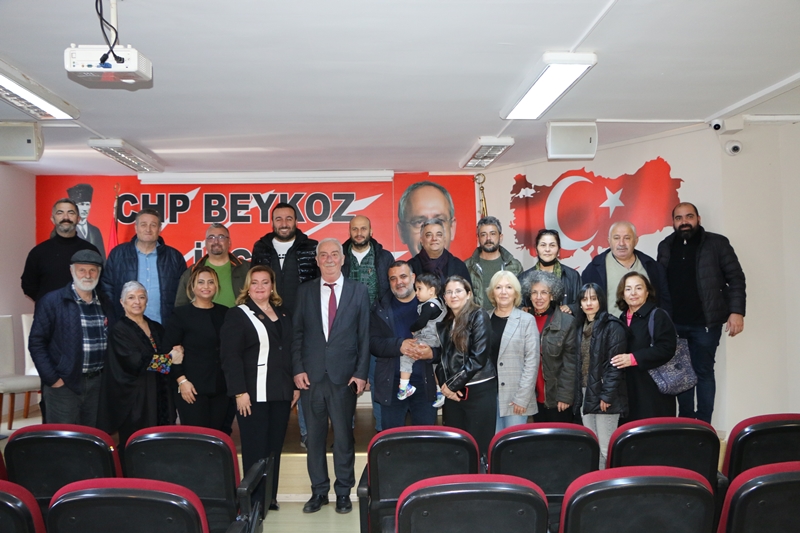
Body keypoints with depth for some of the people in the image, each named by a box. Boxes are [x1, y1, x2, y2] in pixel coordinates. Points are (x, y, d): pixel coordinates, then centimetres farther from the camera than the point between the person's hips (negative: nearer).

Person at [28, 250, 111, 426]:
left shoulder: (105, 305, 10)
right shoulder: (51, 302, -4)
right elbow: (36, 343, -6)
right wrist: (52, 379, -11)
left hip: (97, 384, 4)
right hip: (64, 385, -4)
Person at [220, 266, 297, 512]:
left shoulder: (283, 314, 15)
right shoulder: (238, 315, -3)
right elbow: (231, 357, -10)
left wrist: (296, 385, 11)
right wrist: (239, 392, -16)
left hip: (282, 393, 5)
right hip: (253, 394, -5)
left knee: (274, 447, 9)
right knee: (255, 449, 1)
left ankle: (270, 497, 20)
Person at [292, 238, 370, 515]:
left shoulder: (358, 291, 4)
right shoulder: (304, 292, 8)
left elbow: (364, 335, 2)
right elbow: (297, 334, 7)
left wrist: (361, 373, -4)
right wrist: (298, 369, -2)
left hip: (345, 376, -1)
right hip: (311, 375, 2)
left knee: (343, 436, 5)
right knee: (314, 436, 8)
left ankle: (343, 492, 19)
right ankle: (319, 491, 21)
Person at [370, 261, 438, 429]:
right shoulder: (380, 308, 5)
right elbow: (373, 343, -4)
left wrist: (432, 353, -22)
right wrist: (399, 345, -22)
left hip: (425, 384, -1)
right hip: (391, 385, 1)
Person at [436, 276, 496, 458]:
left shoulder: (478, 316, -6)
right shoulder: (444, 322, 12)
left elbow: (479, 357, -14)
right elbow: (442, 358, 12)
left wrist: (452, 384, -10)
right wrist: (445, 384, -5)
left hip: (479, 391, -6)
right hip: (452, 392, 6)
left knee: (477, 445, -1)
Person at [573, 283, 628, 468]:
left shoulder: (612, 326, -9)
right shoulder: (580, 327, 13)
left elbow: (615, 363, -15)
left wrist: (607, 395, -19)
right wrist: (578, 393, 10)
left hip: (604, 394, -7)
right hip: (585, 394, 7)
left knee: (605, 448, -3)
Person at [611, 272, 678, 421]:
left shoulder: (657, 316, -5)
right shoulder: (622, 318, 16)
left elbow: (667, 348, -17)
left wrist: (634, 358, -21)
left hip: (653, 389, -6)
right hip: (630, 388, 7)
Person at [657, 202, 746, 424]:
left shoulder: (717, 243, -3)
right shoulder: (665, 246, 7)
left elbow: (736, 279, -4)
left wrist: (736, 311, -13)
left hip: (705, 322, -3)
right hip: (673, 323, 3)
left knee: (703, 372, 5)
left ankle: (703, 423, 13)